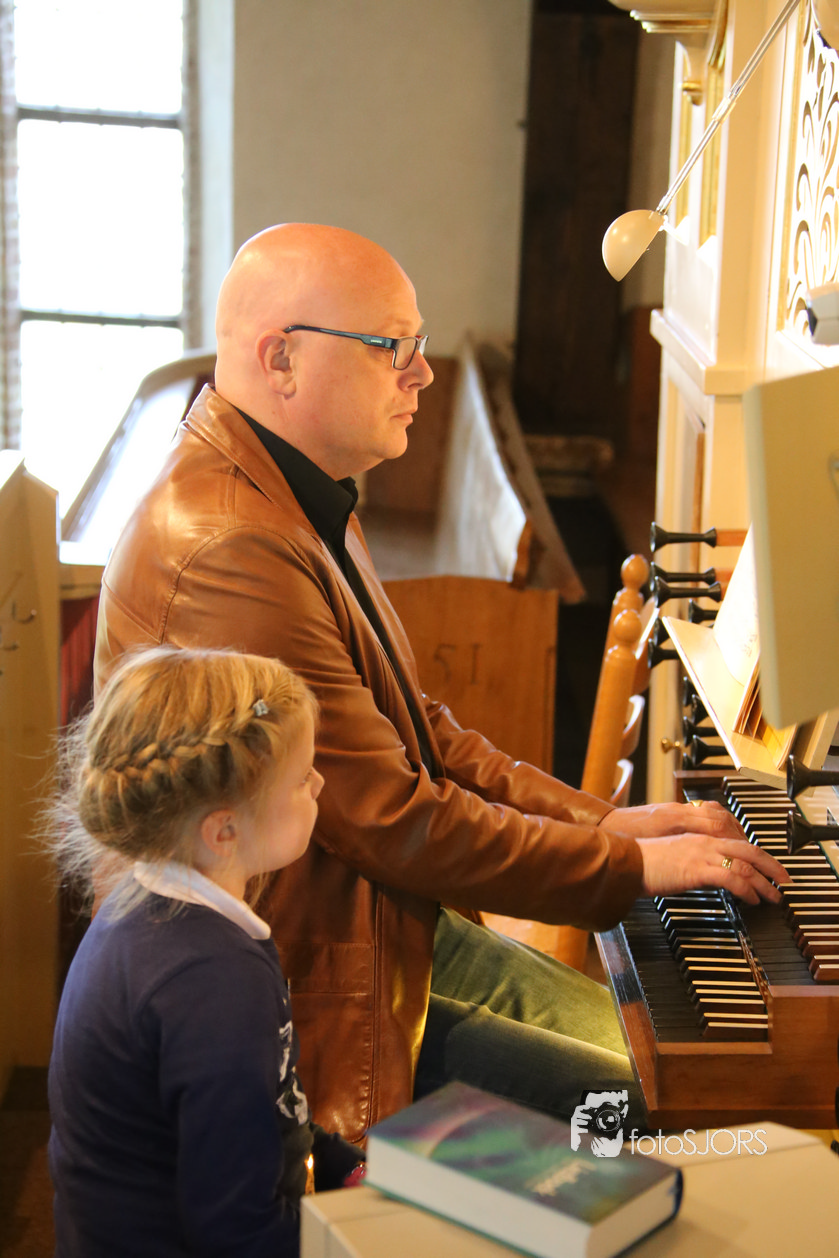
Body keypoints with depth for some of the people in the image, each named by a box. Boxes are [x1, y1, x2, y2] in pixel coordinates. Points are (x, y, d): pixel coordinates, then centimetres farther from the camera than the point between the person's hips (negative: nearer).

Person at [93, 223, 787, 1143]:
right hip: (307, 998, -10)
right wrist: (634, 865, -16)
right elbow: (395, 820, -26)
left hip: (386, 920, 10)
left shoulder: (303, 503, 9)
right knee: (642, 1107, -12)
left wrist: (600, 818, 3)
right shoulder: (228, 549, -27)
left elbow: (417, 733, 14)